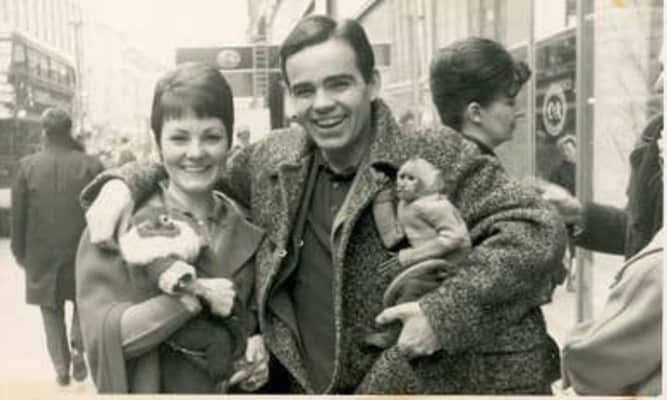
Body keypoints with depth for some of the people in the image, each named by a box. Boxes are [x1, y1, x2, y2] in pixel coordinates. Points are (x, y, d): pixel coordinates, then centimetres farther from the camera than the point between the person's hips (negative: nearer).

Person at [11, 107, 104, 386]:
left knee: (52, 312, 16)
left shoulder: (27, 166, -6)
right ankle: (78, 346, 4)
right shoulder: (91, 166, -9)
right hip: (83, 252, 0)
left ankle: (61, 367, 18)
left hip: (42, 254, 0)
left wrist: (19, 252, 10)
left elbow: (18, 215, -1)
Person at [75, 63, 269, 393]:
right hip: (152, 389, -3)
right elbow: (102, 336, -21)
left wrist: (261, 344, -12)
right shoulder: (120, 224, -13)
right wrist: (192, 298, -30)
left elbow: (260, 313, 8)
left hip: (234, 388, 3)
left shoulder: (247, 227, -3)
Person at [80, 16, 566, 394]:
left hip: (427, 383, -4)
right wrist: (126, 181, -1)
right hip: (303, 385, 5)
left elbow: (539, 229, -19)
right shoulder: (275, 160, 0)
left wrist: (446, 311, -27)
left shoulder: (439, 157, -15)